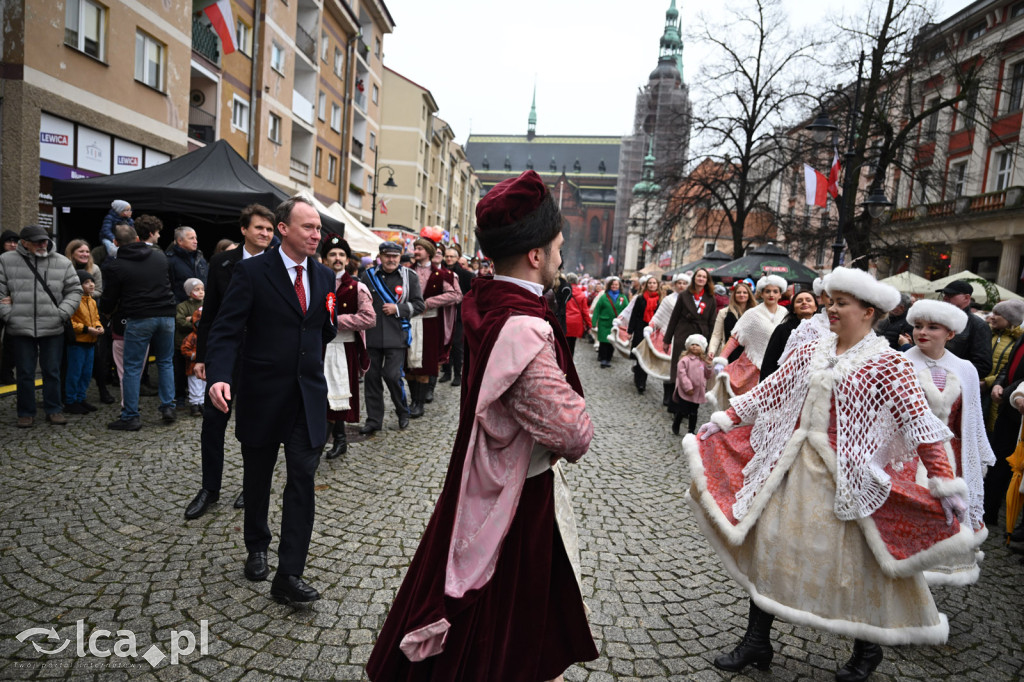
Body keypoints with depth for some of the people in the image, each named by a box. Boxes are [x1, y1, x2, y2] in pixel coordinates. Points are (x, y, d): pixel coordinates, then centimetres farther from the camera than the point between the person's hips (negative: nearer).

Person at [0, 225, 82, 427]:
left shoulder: (62, 263, 4)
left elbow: (74, 290, 6)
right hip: (20, 329, 0)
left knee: (52, 372, 8)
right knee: (25, 373, 8)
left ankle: (54, 410, 21)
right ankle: (26, 413, 21)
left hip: (53, 329, 1)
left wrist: (62, 313, -6)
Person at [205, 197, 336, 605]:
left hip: (307, 398, 3)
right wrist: (219, 377, -28)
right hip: (262, 396, -2)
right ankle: (257, 548, 41)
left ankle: (289, 576, 4)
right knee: (257, 479, 16)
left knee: (303, 481, -3)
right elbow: (226, 331, -16)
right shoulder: (252, 272, -8)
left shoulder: (324, 277, 6)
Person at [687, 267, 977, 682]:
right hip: (791, 464, 5)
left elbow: (920, 424, -12)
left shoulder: (888, 363, -8)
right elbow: (766, 393, 10)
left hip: (845, 475, -5)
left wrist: (944, 483, -18)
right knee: (768, 545, 8)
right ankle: (757, 642, 25)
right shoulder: (811, 352, 6)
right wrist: (723, 422, 9)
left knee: (851, 558, 8)